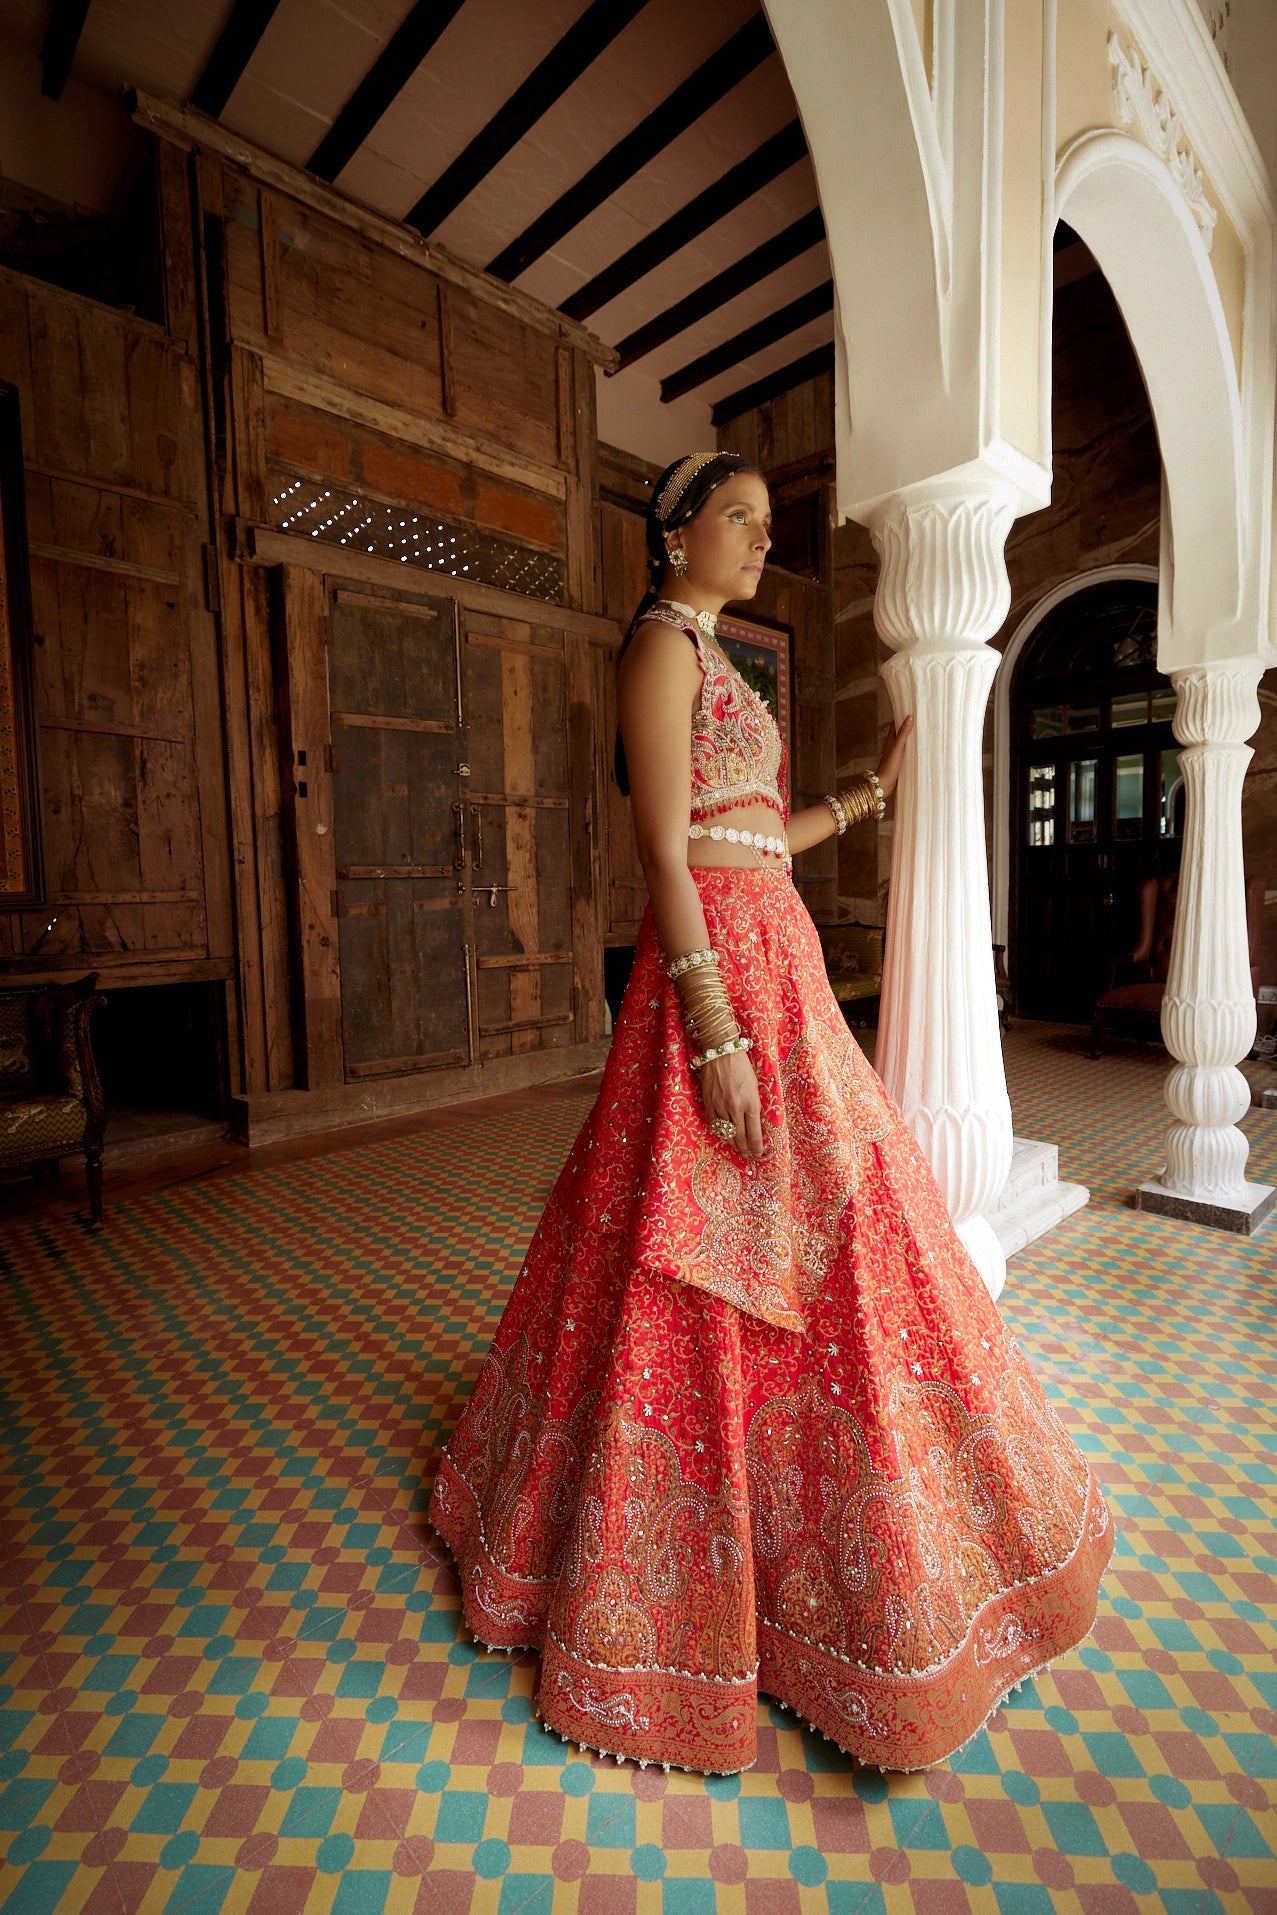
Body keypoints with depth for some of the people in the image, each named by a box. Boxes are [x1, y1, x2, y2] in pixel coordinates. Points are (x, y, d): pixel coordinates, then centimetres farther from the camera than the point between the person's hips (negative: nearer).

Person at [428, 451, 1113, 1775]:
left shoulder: (708, 659, 23)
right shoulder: (663, 641, -6)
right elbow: (668, 851, -18)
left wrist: (870, 792, 28)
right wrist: (718, 1035, -23)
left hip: (772, 958, 10)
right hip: (722, 969, -10)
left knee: (788, 1254, 19)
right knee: (716, 1274, -2)